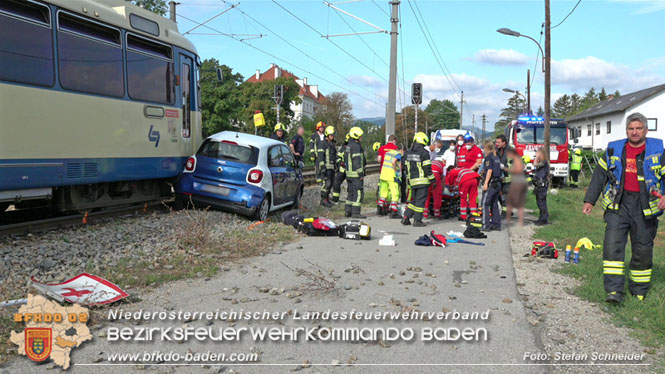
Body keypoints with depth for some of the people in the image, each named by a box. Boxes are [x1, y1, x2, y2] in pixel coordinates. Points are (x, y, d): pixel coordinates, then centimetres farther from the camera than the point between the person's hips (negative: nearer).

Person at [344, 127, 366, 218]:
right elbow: (357, 161, -20)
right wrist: (361, 174, -18)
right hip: (355, 174, -10)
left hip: (349, 173, 10)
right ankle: (355, 212, -7)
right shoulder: (356, 146, -16)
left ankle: (347, 211, 16)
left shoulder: (348, 146, 14)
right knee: (358, 193, -6)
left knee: (350, 192, 14)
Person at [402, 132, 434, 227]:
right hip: (422, 180, -7)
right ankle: (417, 220, 1)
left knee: (414, 200, 17)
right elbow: (427, 168, -13)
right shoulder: (424, 153, -11)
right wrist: (432, 179, -5)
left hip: (412, 180, 7)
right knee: (420, 200, -1)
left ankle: (406, 217, 12)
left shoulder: (408, 153, 11)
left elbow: (407, 167, 17)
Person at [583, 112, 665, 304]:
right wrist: (589, 200, 9)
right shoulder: (614, 150, 9)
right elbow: (599, 176, 13)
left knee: (643, 250, 6)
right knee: (612, 245, -12)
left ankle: (639, 291, 22)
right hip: (618, 204, 1)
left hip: (645, 207, 0)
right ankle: (614, 291, -10)